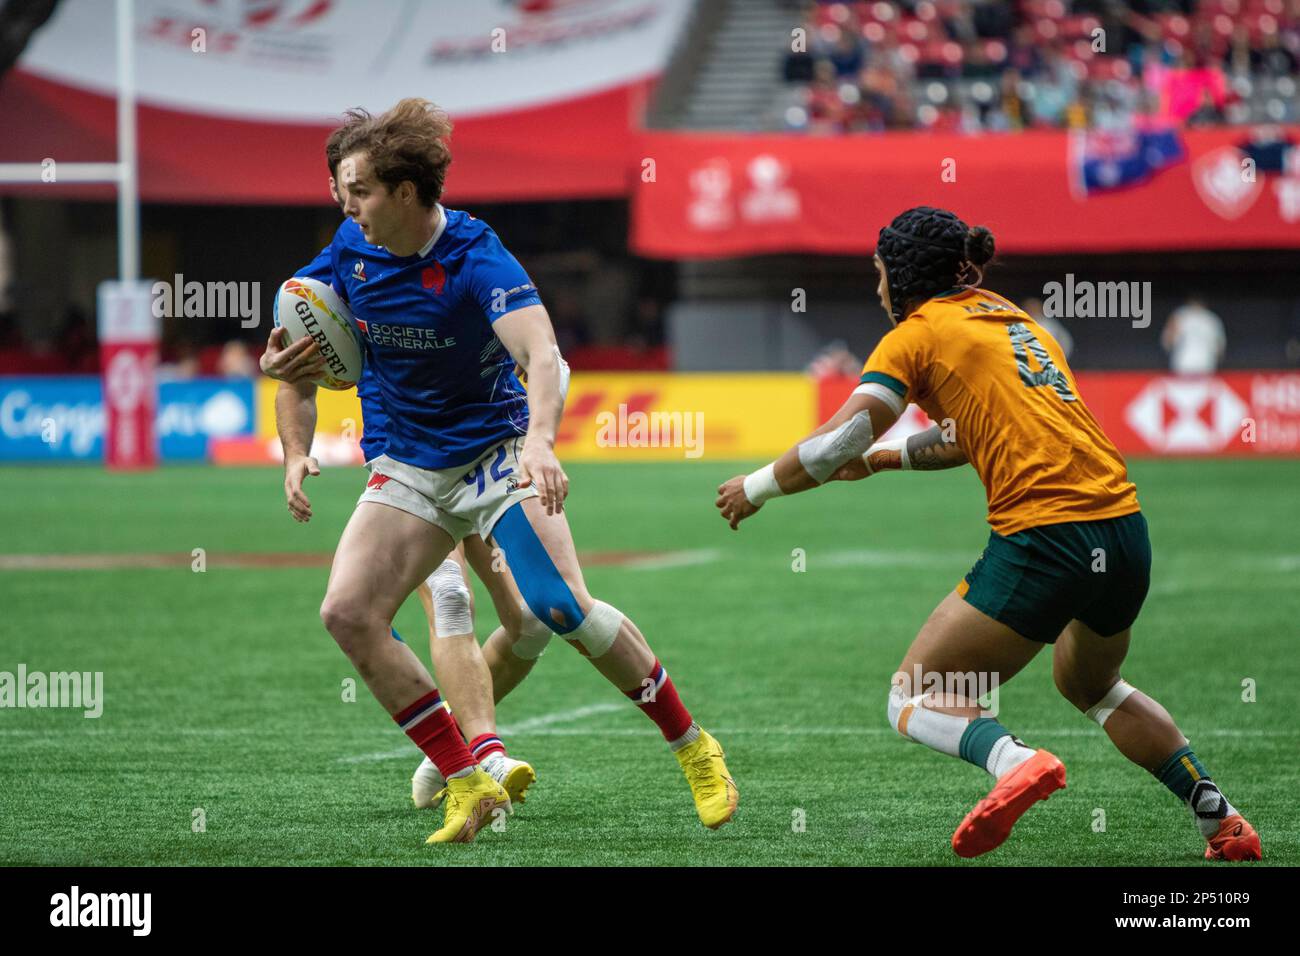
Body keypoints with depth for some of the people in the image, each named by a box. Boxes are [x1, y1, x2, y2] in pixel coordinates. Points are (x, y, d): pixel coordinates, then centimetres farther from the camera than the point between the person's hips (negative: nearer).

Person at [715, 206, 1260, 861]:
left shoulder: (917, 334, 1)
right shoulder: (1009, 317, 21)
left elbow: (838, 444, -6)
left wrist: (756, 487, 8)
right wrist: (883, 458, 34)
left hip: (1042, 540, -7)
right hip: (1125, 532, 7)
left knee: (913, 702, 4)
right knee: (1090, 685, 34)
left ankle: (1015, 761, -26)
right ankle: (1219, 819, 24)